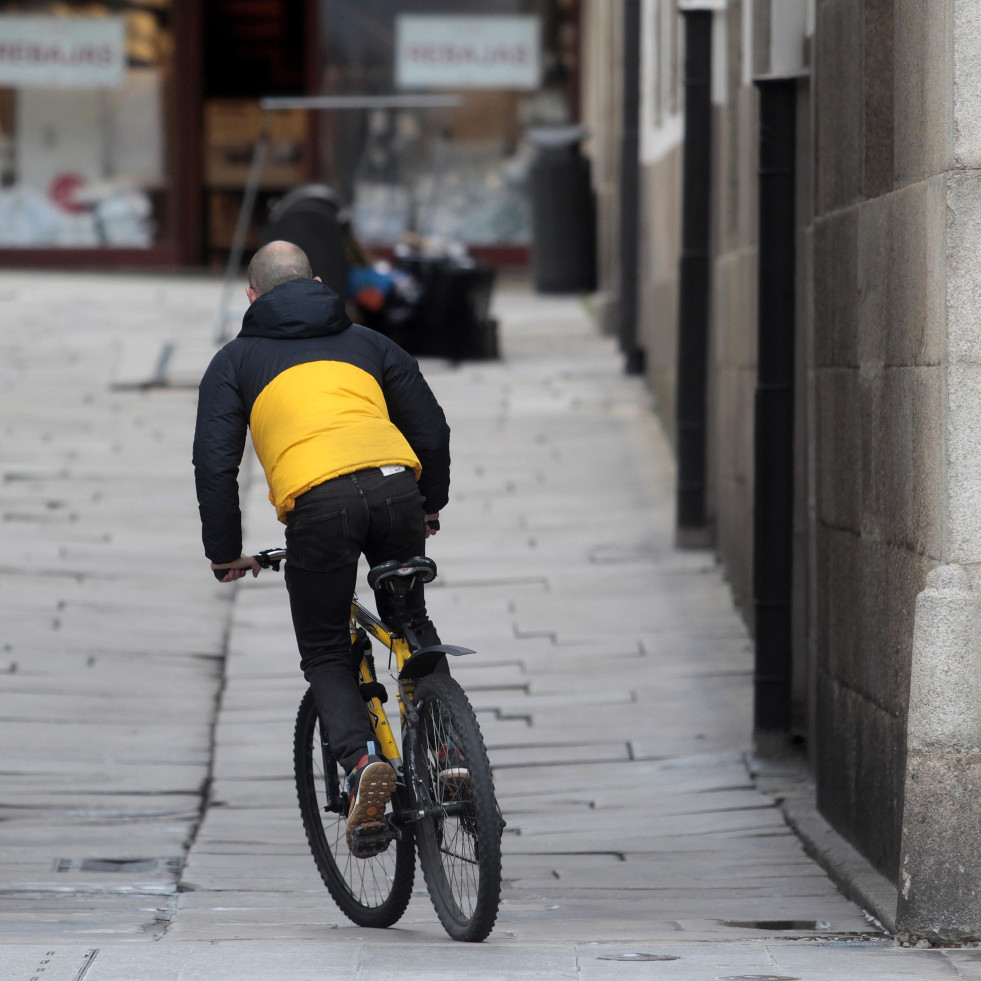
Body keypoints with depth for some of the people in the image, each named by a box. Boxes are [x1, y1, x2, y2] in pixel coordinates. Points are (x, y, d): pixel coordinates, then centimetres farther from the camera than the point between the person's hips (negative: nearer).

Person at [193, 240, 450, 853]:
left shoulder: (237, 360, 22)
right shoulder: (365, 341, 29)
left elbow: (215, 463, 12)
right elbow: (431, 426, 25)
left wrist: (226, 552, 20)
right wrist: (432, 504, 39)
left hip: (317, 502, -3)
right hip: (396, 485, 3)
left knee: (325, 656, 11)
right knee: (413, 624, 26)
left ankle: (363, 761, -15)